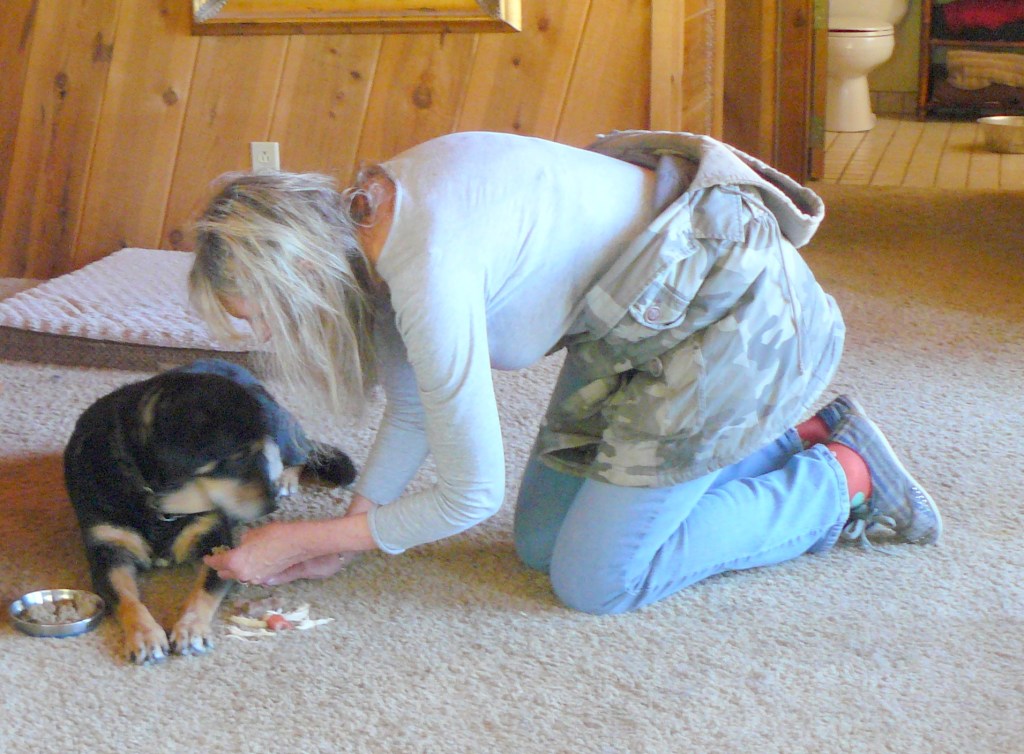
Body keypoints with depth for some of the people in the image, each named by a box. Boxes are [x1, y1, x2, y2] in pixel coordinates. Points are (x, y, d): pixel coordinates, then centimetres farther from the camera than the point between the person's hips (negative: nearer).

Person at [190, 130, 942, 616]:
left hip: (732, 306, -9)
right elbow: (414, 406, 10)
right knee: (540, 542, 10)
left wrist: (305, 538, -12)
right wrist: (339, 540, 5)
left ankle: (843, 481, 8)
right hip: (638, 316, 9)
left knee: (593, 582, -4)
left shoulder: (430, 269, -32)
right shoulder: (367, 215, -4)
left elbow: (471, 494, -21)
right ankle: (796, 441, 18)